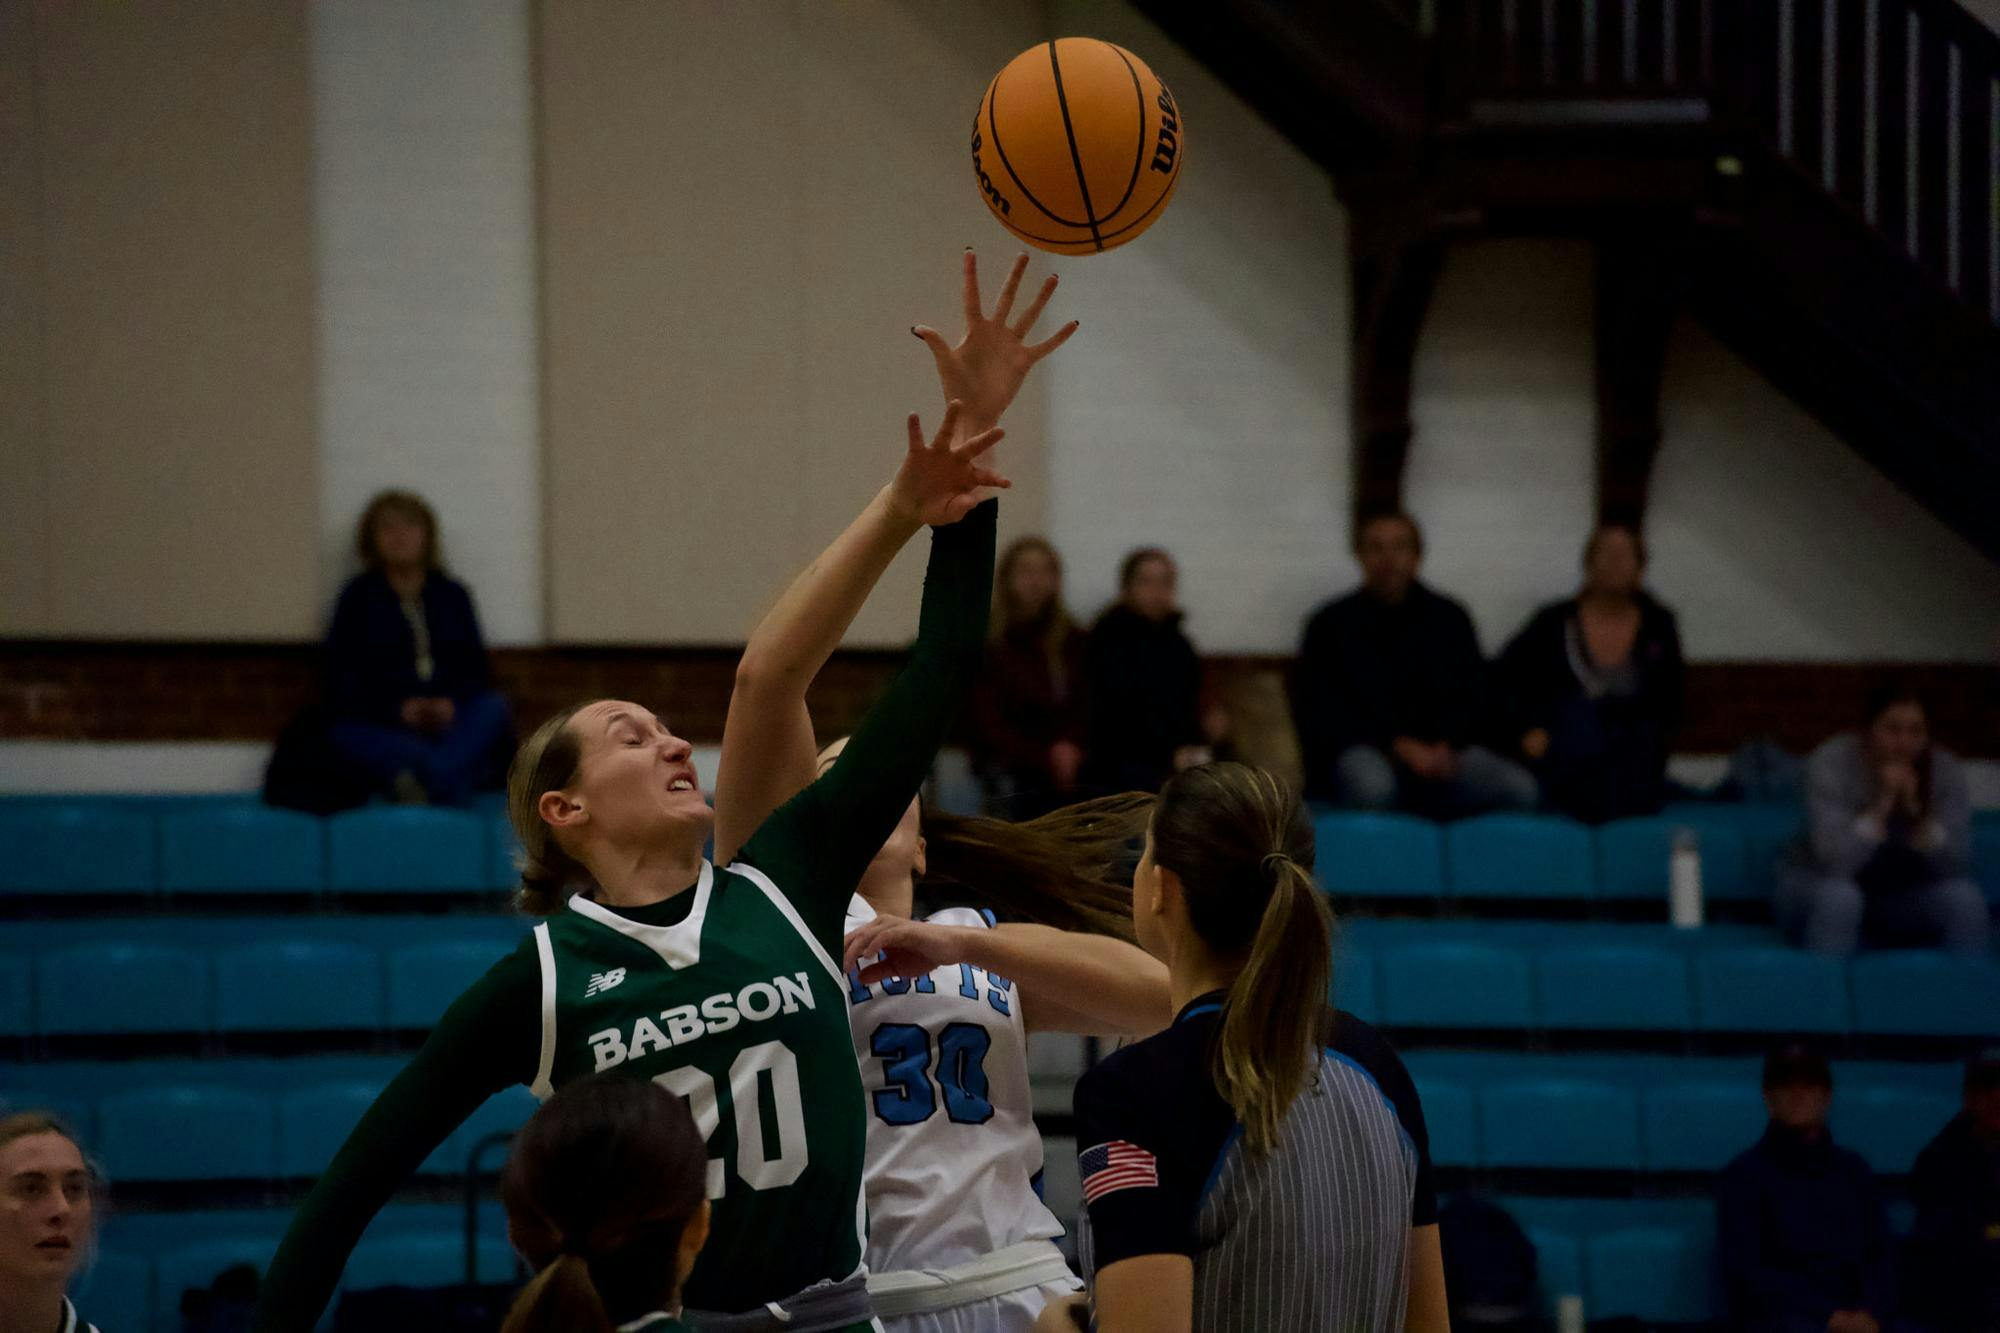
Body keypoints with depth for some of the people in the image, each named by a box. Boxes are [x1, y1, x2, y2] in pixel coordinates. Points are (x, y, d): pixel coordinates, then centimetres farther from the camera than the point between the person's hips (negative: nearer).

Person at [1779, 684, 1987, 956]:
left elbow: (1954, 868, -17)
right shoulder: (1831, 762, -20)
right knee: (1839, 895, -35)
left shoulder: (1946, 770, -12)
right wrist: (1882, 804, -36)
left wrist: (1918, 811, -30)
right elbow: (1835, 863, -30)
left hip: (1901, 897, 3)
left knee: (1965, 898, -23)